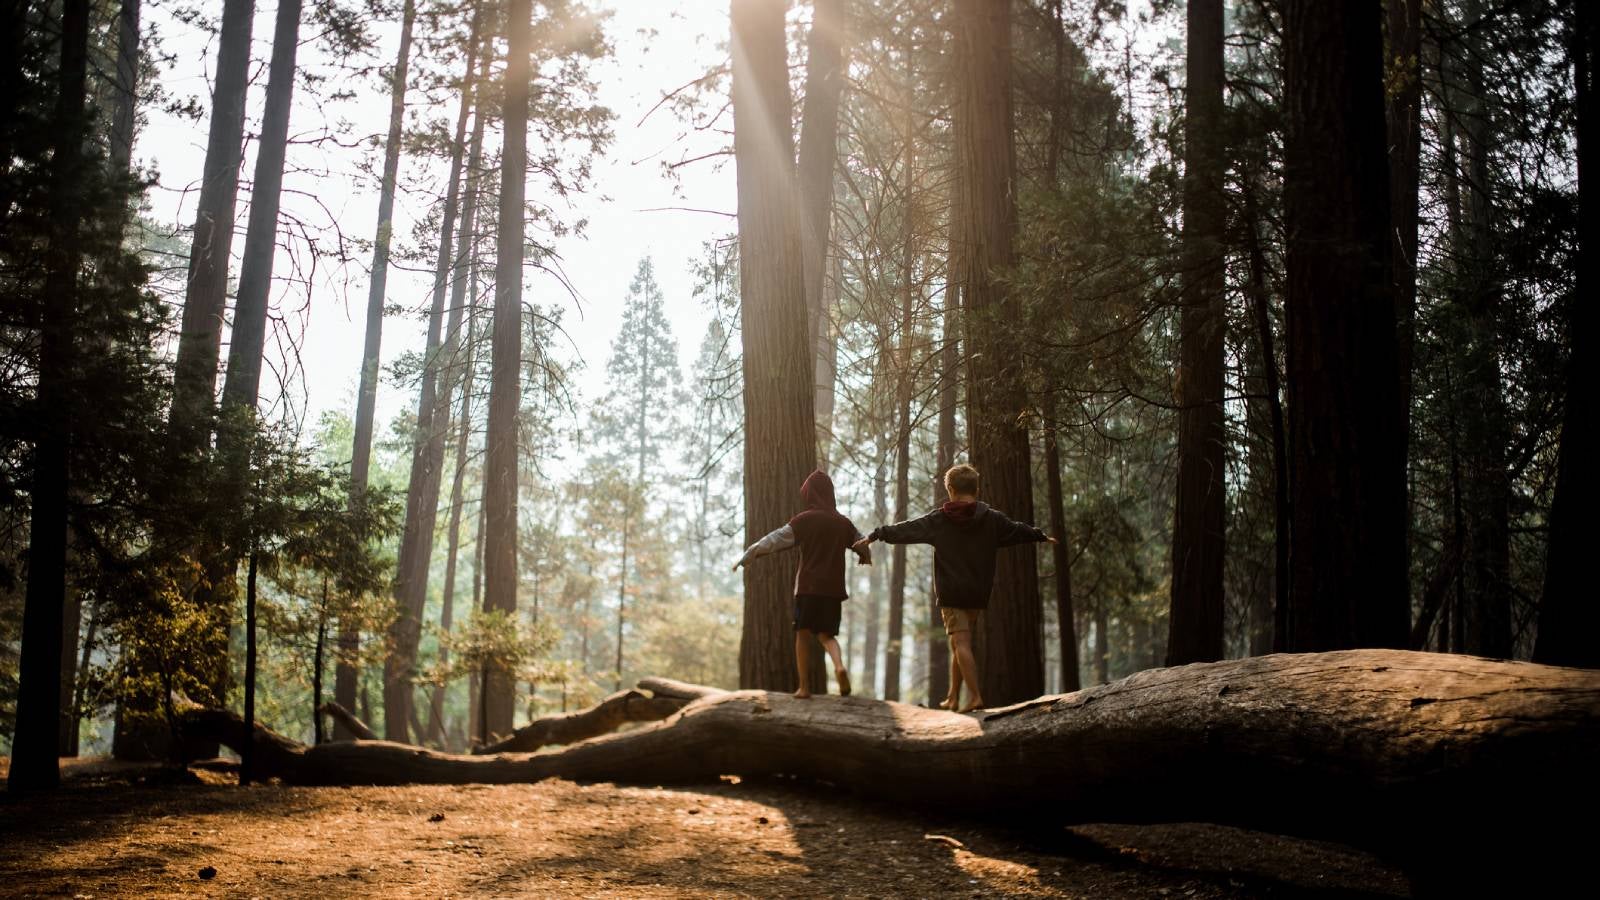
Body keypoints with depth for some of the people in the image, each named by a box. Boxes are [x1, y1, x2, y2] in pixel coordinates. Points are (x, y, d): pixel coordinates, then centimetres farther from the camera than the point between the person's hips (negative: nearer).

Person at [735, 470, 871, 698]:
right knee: (825, 634, 12)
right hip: (833, 588, 3)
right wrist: (866, 557, 48)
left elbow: (773, 541, -5)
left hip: (808, 586, -3)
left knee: (803, 634, 8)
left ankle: (804, 687, 6)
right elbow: (863, 544, 24)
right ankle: (839, 665, -17)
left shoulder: (803, 520, -5)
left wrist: (745, 558, 3)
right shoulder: (844, 523, 8)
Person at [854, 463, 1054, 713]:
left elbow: (905, 529, 2)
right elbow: (1019, 531, 19)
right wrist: (1043, 537, 38)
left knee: (961, 644, -6)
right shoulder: (991, 519, 5)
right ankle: (953, 698, 17)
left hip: (951, 594, -3)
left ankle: (975, 697, -17)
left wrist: (875, 535, 13)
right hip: (979, 594, 3)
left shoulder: (938, 520, -2)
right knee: (960, 645, 13)